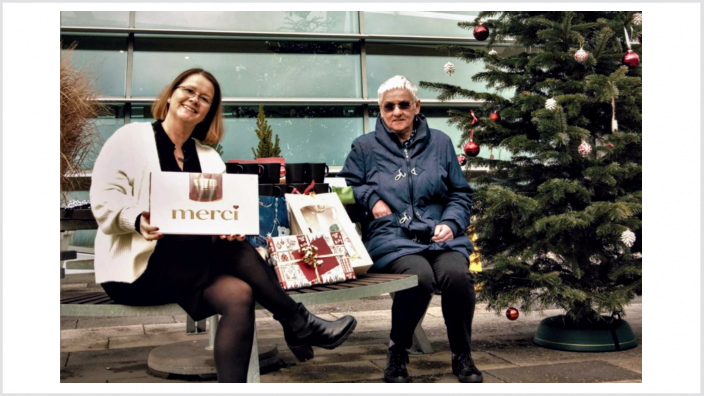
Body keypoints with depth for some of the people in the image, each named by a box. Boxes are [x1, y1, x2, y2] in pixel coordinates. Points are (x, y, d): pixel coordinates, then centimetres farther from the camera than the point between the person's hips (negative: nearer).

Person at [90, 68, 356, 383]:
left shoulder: (209, 158, 16)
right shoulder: (130, 138, 3)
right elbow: (104, 200, -8)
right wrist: (138, 220, -30)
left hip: (194, 263, 6)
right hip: (138, 264, -5)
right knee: (234, 250, -25)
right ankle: (299, 326, -15)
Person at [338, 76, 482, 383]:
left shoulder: (439, 142, 14)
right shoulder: (365, 147, 10)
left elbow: (461, 193, 16)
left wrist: (451, 223, -2)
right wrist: (371, 198, -4)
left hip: (439, 235, 2)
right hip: (391, 238, -2)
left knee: (457, 274, -31)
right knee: (420, 276, -34)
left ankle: (462, 356, -6)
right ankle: (397, 353, -8)